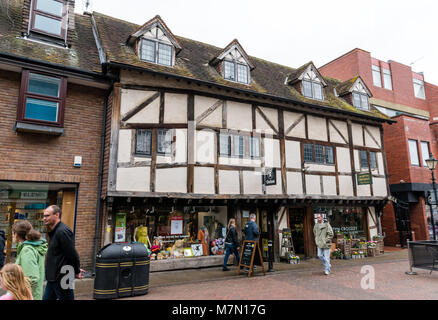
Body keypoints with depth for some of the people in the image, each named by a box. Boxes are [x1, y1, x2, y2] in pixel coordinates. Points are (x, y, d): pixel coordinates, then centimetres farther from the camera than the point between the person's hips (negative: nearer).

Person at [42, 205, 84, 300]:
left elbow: (72, 254, -21)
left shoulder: (62, 231, -20)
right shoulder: (54, 232, 13)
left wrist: (76, 272, -9)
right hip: (53, 278, 10)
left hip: (62, 279, -9)